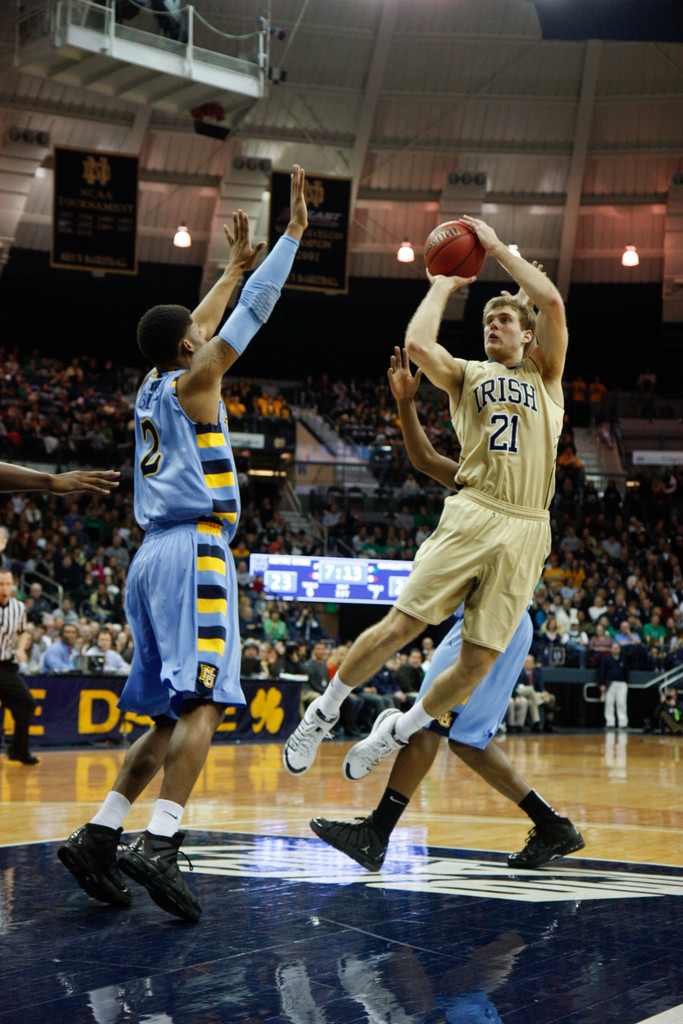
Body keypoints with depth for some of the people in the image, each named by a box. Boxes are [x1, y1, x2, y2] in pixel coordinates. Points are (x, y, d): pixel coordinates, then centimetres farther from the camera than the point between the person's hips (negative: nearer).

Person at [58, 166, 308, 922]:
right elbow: (250, 316, -3)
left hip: (154, 556, 9)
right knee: (202, 705, -16)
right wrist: (292, 233, 1)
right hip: (194, 552, -9)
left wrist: (235, 264, 46)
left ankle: (97, 836, 0)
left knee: (169, 718, 9)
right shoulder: (190, 383, -1)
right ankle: (159, 844, -28)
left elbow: (202, 324, 35)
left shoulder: (153, 386, 19)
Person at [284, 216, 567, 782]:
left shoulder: (545, 374, 19)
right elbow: (417, 343, -5)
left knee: (480, 661, -2)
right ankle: (324, 712, 12)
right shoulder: (466, 374, 18)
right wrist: (441, 287, 11)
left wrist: (497, 248, 8)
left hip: (527, 529, 1)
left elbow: (552, 301, 2)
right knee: (400, 624, -10)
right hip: (472, 516, -1)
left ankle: (397, 729, 22)